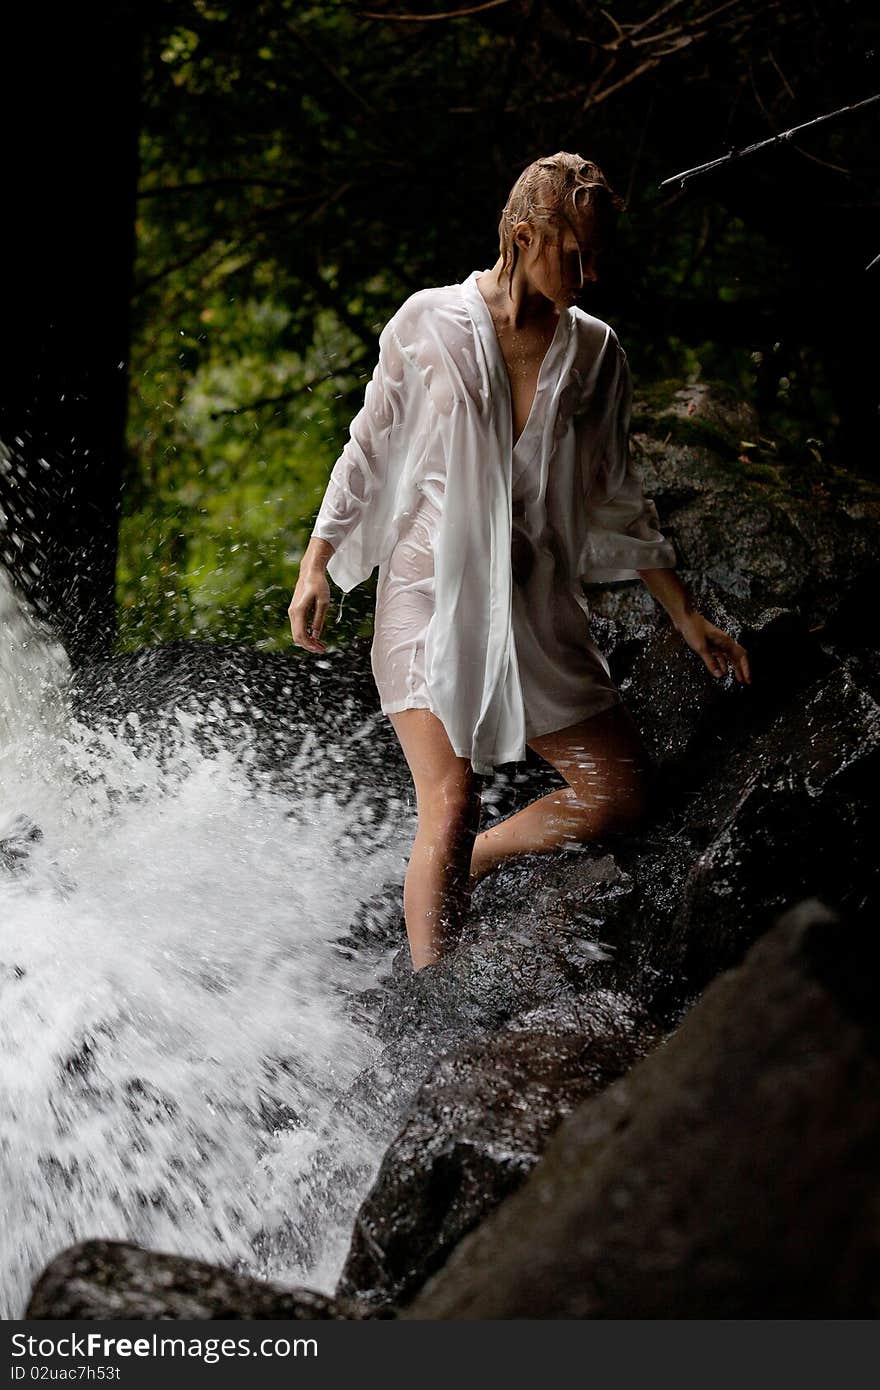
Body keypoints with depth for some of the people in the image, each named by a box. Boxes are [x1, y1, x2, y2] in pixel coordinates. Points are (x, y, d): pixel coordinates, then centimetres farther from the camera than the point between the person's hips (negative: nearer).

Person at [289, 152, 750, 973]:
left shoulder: (594, 353, 5)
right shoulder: (429, 325, -5)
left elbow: (615, 500, 12)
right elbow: (369, 451, 4)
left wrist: (687, 618, 12)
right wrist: (315, 567, 2)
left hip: (536, 605, 5)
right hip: (431, 593, -4)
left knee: (622, 792, 1)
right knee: (451, 803, -16)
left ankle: (462, 867, 20)